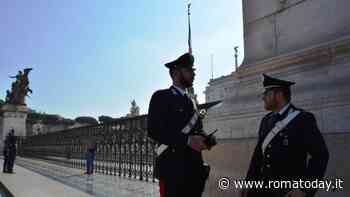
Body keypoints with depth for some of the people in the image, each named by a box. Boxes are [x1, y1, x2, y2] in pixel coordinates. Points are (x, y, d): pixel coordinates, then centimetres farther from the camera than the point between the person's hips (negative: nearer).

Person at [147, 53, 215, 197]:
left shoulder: (190, 102, 20)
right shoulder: (161, 97, -4)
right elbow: (154, 130, -15)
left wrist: (203, 139, -2)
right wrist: (188, 140, -21)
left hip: (194, 168, 7)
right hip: (172, 168, -7)